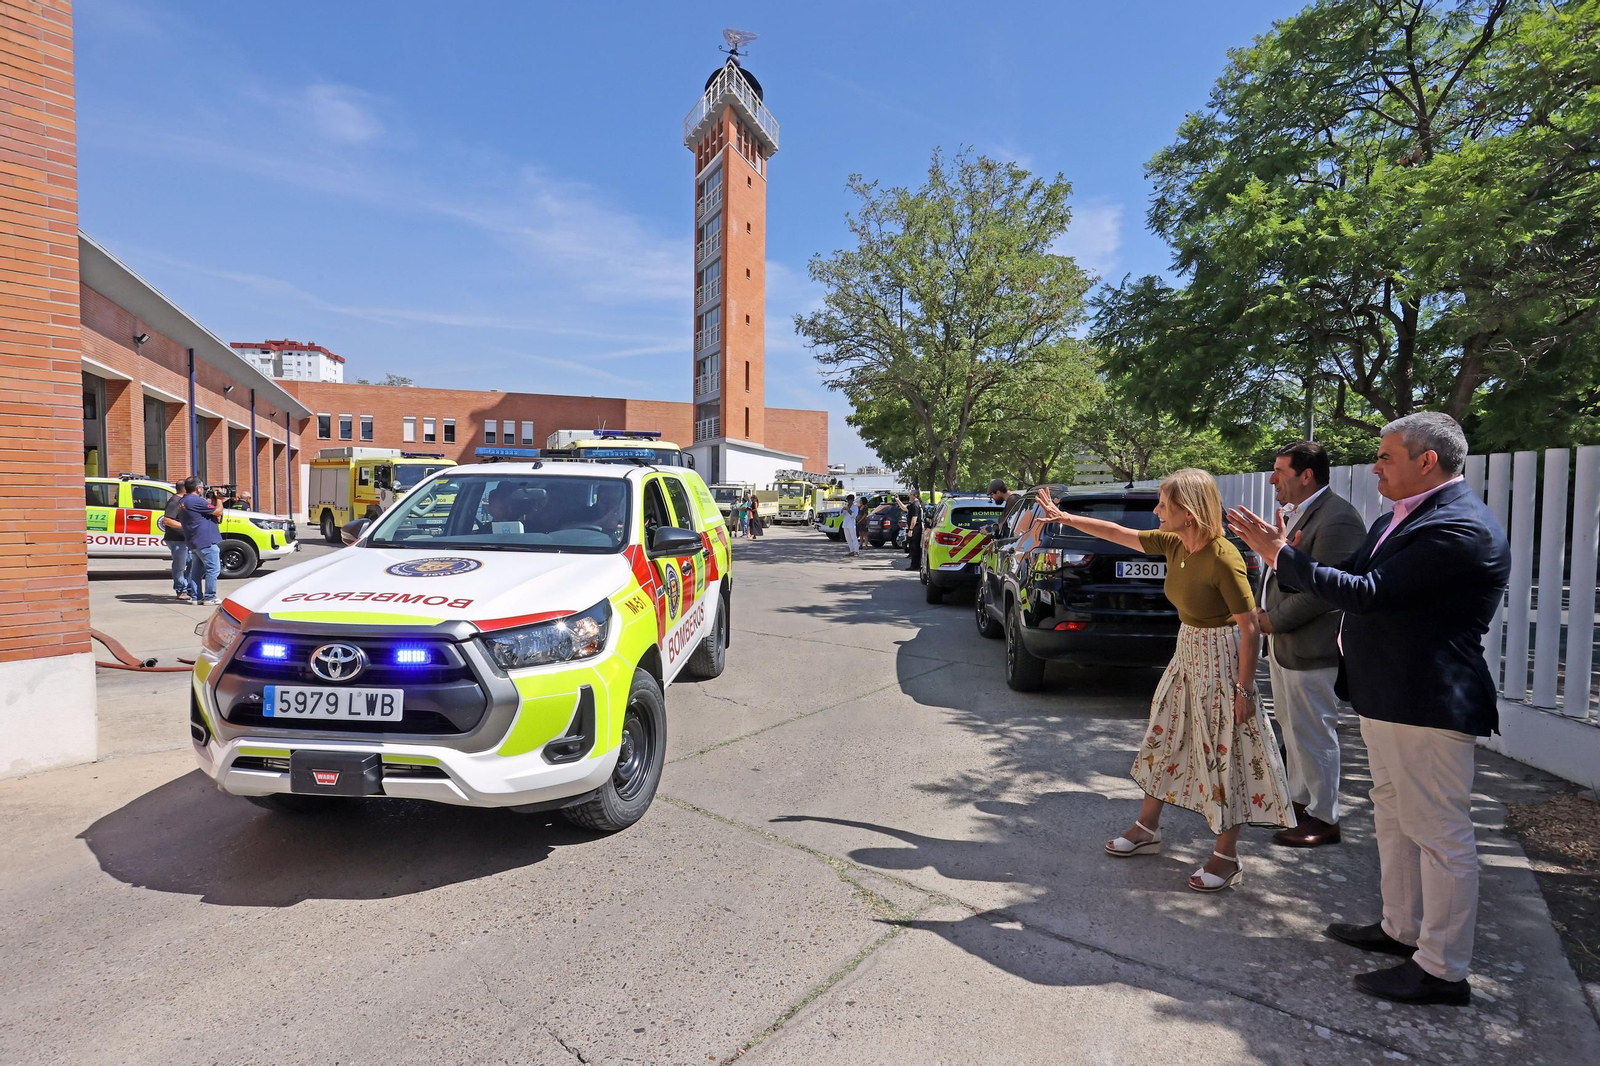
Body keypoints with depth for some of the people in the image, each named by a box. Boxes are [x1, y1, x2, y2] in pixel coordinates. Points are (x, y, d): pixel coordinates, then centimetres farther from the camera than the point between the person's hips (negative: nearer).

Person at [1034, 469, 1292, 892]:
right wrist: (1063, 517, 10)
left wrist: (1244, 690, -19)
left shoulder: (1223, 559, -25)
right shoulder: (1174, 544, -4)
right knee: (1163, 737, 16)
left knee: (1224, 755, 3)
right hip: (1187, 651, 8)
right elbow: (1118, 533, 8)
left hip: (1221, 659, -8)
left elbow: (1251, 630, -21)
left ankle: (1227, 858, 18)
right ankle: (1147, 828, 31)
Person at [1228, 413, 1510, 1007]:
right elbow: (1354, 579, 13)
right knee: (1394, 815, 21)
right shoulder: (1399, 519, 12)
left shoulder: (1460, 529, -20)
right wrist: (1283, 556, 3)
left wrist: (1283, 555, -18)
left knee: (1439, 832, 1)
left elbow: (1368, 593, -25)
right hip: (1388, 697, 11)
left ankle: (1441, 970, 14)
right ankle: (1402, 929, 36)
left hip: (1428, 705, -11)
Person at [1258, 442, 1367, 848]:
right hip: (1282, 643, 10)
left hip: (1309, 647, -10)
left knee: (1313, 735, 2)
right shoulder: (1292, 514, 12)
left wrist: (1273, 620, -17)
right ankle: (1299, 799, 35)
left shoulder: (1337, 519, -19)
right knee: (1292, 729, 20)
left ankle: (1323, 818, 16)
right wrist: (1262, 610, 4)